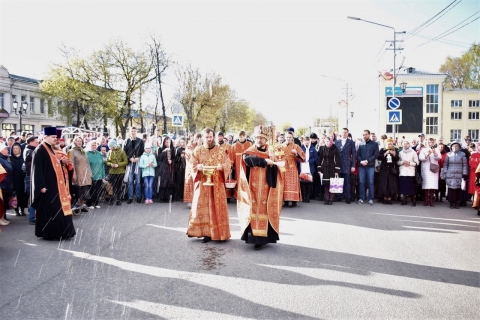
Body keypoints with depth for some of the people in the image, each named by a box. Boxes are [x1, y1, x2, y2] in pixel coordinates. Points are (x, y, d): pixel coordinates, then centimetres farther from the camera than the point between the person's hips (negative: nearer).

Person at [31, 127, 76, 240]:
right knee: (50, 210, -5)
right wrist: (41, 185, -22)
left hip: (55, 185, 10)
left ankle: (56, 232, 19)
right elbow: (37, 169, -18)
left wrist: (62, 161, 6)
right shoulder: (40, 150, -13)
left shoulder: (51, 149, 15)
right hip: (48, 186, -10)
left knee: (57, 209, 12)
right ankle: (49, 233, 3)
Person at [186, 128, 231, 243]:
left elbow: (228, 164, 2)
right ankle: (204, 231, 6)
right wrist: (198, 167, -19)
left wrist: (222, 167, -19)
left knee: (217, 206, 1)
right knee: (201, 206, -2)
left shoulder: (220, 151, 6)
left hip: (217, 183, 0)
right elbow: (192, 165, 2)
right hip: (202, 183, 0)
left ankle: (215, 231, 10)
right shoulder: (197, 150, 6)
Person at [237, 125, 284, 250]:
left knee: (265, 211, -2)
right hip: (253, 188, -1)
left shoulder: (271, 152, 8)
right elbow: (248, 159, -20)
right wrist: (265, 161, -21)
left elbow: (275, 172, -4)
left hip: (266, 189, 1)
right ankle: (254, 237, 0)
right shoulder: (249, 152, 5)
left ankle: (263, 236, 3)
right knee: (254, 211, -4)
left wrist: (272, 163, -23)